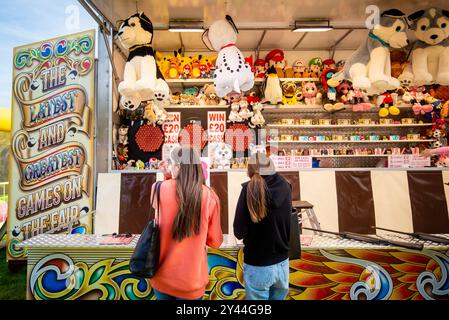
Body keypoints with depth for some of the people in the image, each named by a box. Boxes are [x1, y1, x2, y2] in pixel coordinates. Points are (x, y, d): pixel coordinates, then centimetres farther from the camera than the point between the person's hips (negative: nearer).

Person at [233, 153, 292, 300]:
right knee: (278, 298, 23)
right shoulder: (285, 187, -6)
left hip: (257, 266, -4)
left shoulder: (249, 189, -17)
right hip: (282, 263, 4)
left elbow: (239, 232, -14)